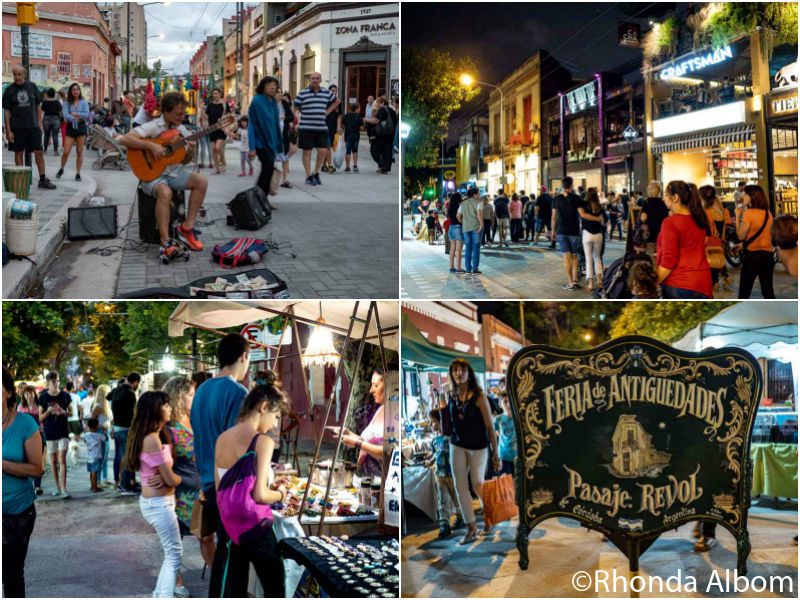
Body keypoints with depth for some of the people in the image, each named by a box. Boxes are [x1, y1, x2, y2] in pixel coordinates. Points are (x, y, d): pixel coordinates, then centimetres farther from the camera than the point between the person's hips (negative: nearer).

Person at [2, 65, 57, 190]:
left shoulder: (32, 87, 5)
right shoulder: (10, 90, 0)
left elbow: (38, 106, 12)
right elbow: (6, 111, -1)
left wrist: (39, 123, 6)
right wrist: (8, 131, -6)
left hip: (33, 126, 1)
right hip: (17, 128, -1)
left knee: (39, 152, -1)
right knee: (19, 153, 5)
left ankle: (43, 180, 6)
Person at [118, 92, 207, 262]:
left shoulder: (181, 129, 8)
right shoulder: (152, 127, -11)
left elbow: (184, 161, 14)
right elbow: (124, 140, -24)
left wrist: (190, 152, -9)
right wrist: (151, 146, -28)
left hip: (173, 172, 7)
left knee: (201, 181, -16)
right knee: (165, 192, -37)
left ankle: (187, 227, -10)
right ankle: (165, 242, -34)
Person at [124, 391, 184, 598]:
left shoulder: (155, 436, 10)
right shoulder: (153, 440, -21)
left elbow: (164, 473, 14)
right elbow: (171, 479, -17)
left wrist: (164, 479, -7)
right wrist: (183, 478, 3)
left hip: (156, 501, 9)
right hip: (158, 503, -9)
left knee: (171, 553, 16)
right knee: (174, 553, -3)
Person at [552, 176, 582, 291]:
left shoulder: (557, 199, 2)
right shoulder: (576, 198, -6)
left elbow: (553, 217, 5)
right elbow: (581, 215, -7)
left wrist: (553, 231, 13)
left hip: (561, 231, 1)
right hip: (574, 231, -1)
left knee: (567, 257, 2)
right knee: (574, 256, 11)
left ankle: (570, 283, -2)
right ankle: (575, 280, 2)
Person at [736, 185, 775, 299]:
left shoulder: (748, 213, -12)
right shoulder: (768, 213, 9)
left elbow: (741, 236, -10)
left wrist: (738, 216, -3)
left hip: (753, 255, -6)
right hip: (768, 254, 6)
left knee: (744, 292, 1)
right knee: (768, 291, 9)